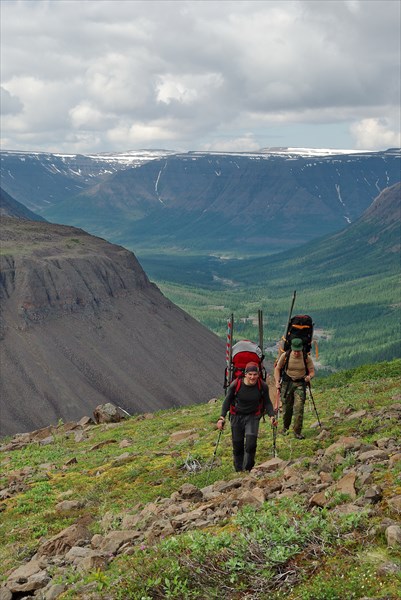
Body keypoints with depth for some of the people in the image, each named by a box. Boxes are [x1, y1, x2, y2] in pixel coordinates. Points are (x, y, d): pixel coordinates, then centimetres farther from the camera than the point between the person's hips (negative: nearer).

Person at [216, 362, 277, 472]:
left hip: (253, 417, 0)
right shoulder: (235, 385, -17)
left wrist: (272, 416, -12)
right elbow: (227, 401, -5)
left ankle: (247, 470, -2)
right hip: (237, 416, 0)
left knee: (251, 444, -16)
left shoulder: (262, 386, -13)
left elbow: (267, 402, 2)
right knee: (237, 445, 6)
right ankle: (238, 471, 24)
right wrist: (222, 417, -14)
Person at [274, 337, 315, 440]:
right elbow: (277, 368, 4)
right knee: (287, 407, 7)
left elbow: (312, 371, 1)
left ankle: (297, 432, -3)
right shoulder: (285, 356, -7)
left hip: (300, 384, 0)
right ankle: (285, 427, 32)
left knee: (299, 408, -11)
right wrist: (277, 382, -6)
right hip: (287, 383, 0)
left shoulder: (306, 358, -7)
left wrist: (309, 376, -22)